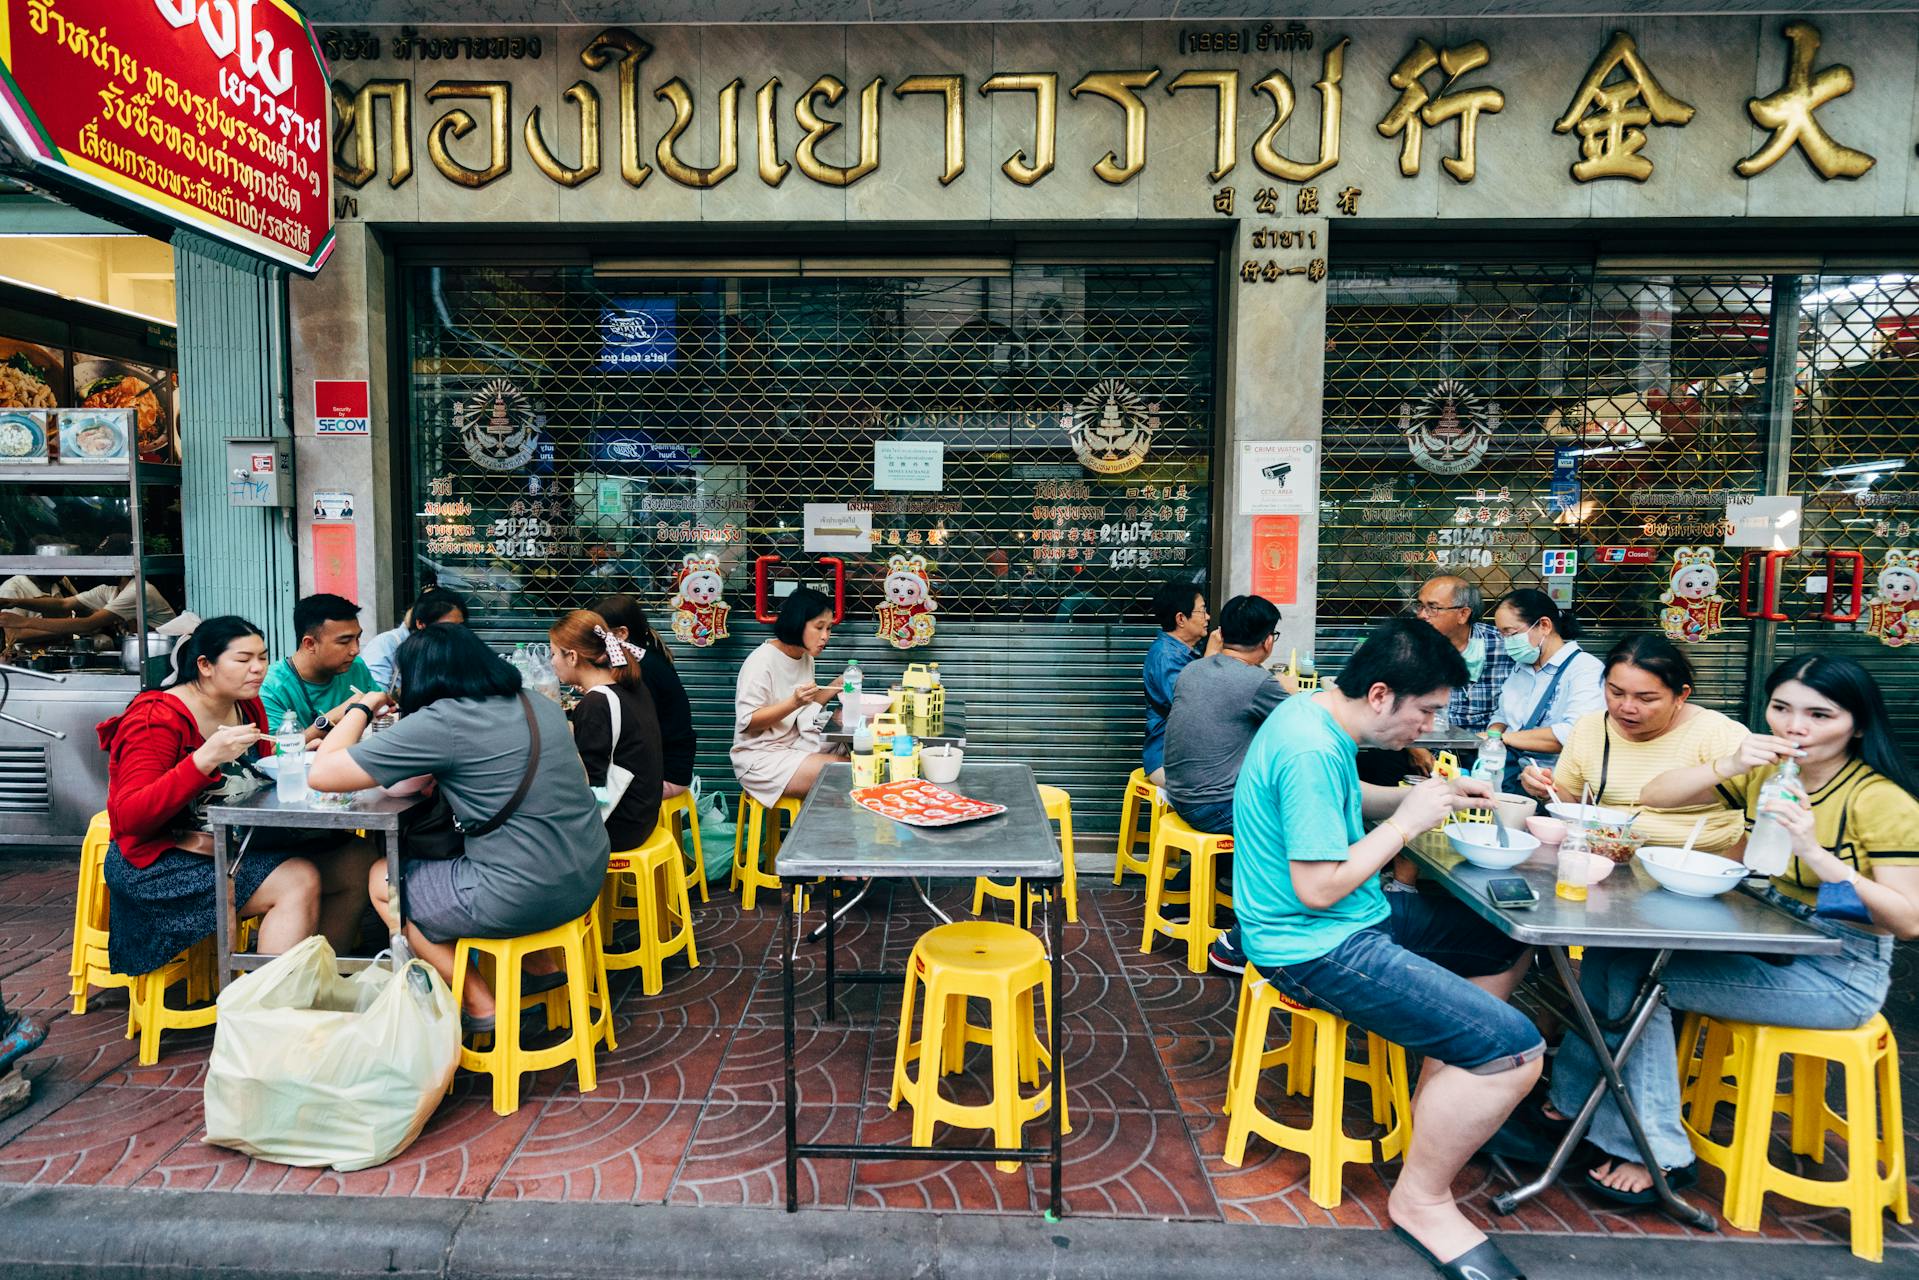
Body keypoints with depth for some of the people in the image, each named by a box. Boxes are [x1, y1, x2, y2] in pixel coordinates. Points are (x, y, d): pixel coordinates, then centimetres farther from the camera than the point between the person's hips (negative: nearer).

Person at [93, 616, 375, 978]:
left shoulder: (248, 707, 8)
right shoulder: (157, 719, -14)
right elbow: (130, 816, -21)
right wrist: (206, 759, -33)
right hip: (161, 862, -8)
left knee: (357, 861, -7)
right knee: (300, 880, -28)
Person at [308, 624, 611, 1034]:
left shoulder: (440, 724, -14)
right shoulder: (540, 705, 8)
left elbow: (321, 775, -10)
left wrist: (361, 707, 5)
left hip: (526, 899, -7)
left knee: (382, 879, 18)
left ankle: (479, 1007, 20)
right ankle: (544, 965, 32)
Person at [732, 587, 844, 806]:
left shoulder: (806, 657, 9)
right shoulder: (762, 661, -16)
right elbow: (748, 721, -17)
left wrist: (836, 686, 1)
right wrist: (793, 703, -30)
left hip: (794, 745, 8)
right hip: (760, 757, -8)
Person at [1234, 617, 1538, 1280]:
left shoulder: (1314, 712, 4)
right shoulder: (1312, 751, -28)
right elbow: (1319, 888, -27)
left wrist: (1424, 795, 7)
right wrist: (1407, 822, -17)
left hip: (1353, 919, 11)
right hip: (1318, 947, -11)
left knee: (1509, 943, 22)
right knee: (1514, 1048, -17)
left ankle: (1443, 1106, 31)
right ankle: (1422, 1201, 5)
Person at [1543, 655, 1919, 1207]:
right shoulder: (1767, 770, 3)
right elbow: (1653, 796, -3)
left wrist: (1816, 853, -32)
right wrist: (1728, 764, -19)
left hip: (1837, 974, -7)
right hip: (1765, 948, 7)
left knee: (1634, 974, -21)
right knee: (1611, 948, -10)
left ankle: (1658, 1151, -6)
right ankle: (1573, 1100, 4)